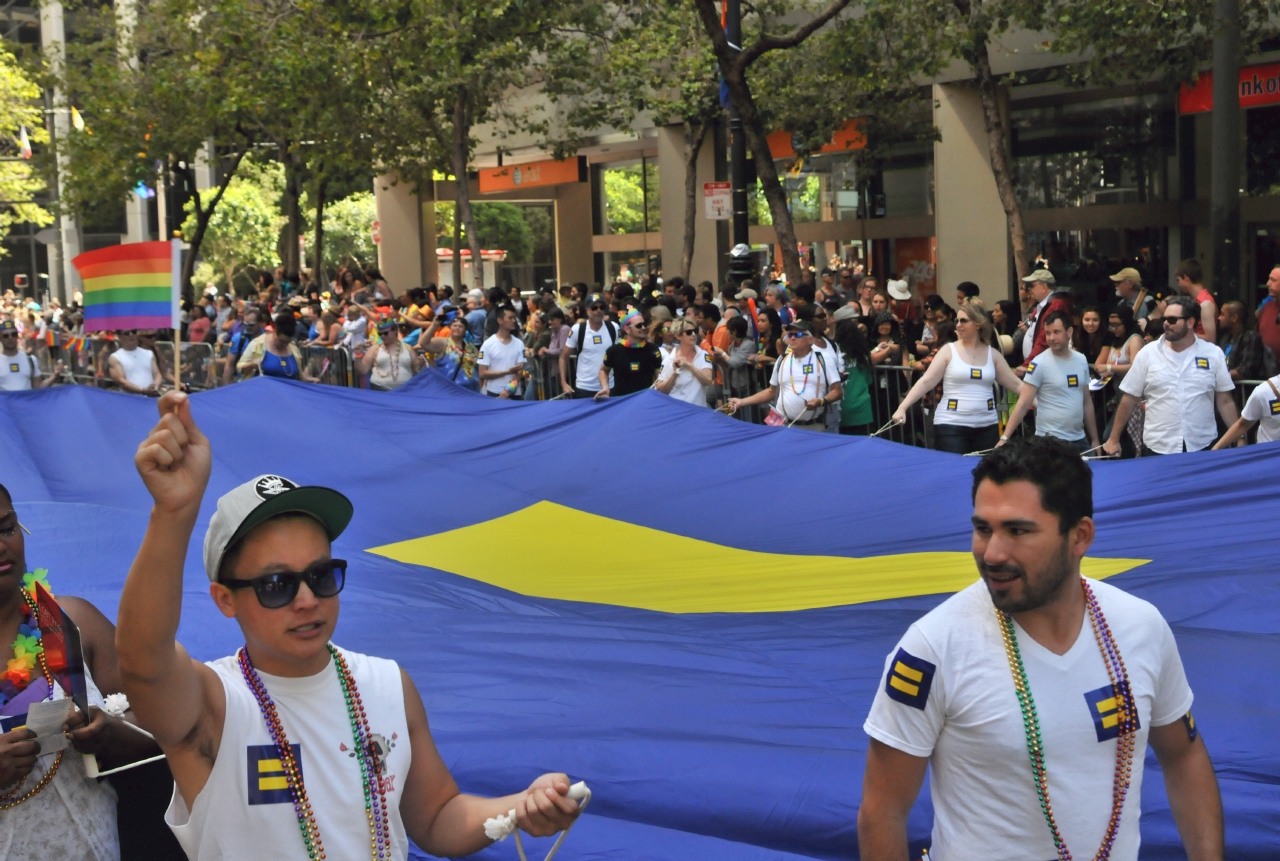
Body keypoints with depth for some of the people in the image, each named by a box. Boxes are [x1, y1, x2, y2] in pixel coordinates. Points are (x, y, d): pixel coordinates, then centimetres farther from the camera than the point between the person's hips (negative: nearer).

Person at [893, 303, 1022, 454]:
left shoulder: (992, 354, 8)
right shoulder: (948, 351, 0)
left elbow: (1015, 383, 11)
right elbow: (925, 382, -6)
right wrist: (902, 408, -16)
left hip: (987, 426, 3)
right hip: (951, 425, -3)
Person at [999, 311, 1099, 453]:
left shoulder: (1081, 361, 6)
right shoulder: (1039, 364, -10)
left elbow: (1087, 402, 14)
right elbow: (1023, 404, -13)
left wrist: (1094, 440, 14)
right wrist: (1005, 437, -22)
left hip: (1079, 440, 5)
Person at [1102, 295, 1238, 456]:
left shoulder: (1213, 354, 3)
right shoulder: (1148, 353, 1)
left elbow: (1225, 402, 6)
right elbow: (1129, 400, 4)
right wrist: (1114, 439, 3)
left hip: (1202, 447, 1)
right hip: (1157, 448, 0)